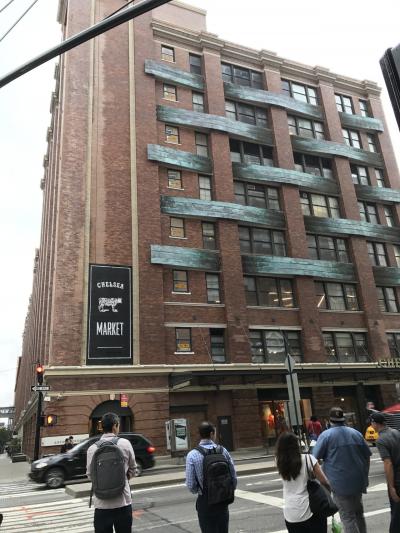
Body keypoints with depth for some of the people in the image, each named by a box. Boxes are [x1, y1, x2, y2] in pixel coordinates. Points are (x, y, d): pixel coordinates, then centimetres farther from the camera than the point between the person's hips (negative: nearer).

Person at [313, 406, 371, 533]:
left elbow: (314, 458, -12)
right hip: (358, 480, 5)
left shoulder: (326, 435, -10)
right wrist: (364, 474, 23)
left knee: (347, 516, 2)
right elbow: (367, 455, 12)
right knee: (358, 512, 23)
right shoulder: (356, 433, 5)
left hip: (340, 482, -5)